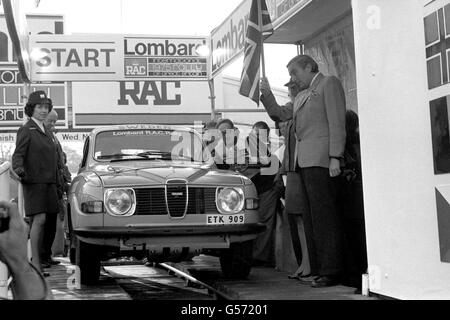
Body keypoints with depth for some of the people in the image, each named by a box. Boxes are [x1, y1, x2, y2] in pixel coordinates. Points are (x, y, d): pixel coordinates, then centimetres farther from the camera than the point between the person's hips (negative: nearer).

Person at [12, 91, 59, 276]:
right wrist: (19, 169, -34)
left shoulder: (45, 132, 18)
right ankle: (36, 263, -15)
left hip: (48, 183, 7)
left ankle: (36, 260, 11)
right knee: (39, 220, -15)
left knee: (39, 222, 7)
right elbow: (18, 154, -14)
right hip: (34, 182, -7)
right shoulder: (26, 130, -5)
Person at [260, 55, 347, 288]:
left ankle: (331, 272, -10)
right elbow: (281, 115, 27)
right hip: (303, 161, 8)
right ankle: (318, 270, 9)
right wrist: (267, 95, 12)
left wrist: (335, 157, -16)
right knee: (310, 218, 6)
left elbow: (337, 122, -8)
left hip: (321, 159, -8)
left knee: (324, 216, -11)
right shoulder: (302, 96, 26)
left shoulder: (329, 83, 2)